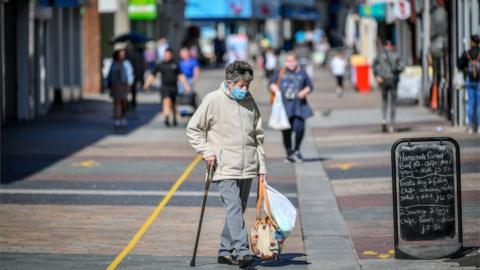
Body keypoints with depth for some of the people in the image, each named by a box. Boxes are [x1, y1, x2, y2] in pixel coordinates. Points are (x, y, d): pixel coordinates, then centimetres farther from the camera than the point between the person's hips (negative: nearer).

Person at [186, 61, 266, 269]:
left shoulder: (250, 102, 10)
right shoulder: (213, 100, -5)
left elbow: (258, 136, 16)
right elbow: (193, 129, 2)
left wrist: (262, 167, 12)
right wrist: (206, 151, -10)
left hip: (247, 168, 6)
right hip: (225, 167, -6)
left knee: (238, 209, 9)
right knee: (234, 207, -16)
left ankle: (226, 251, 18)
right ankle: (242, 251, -23)